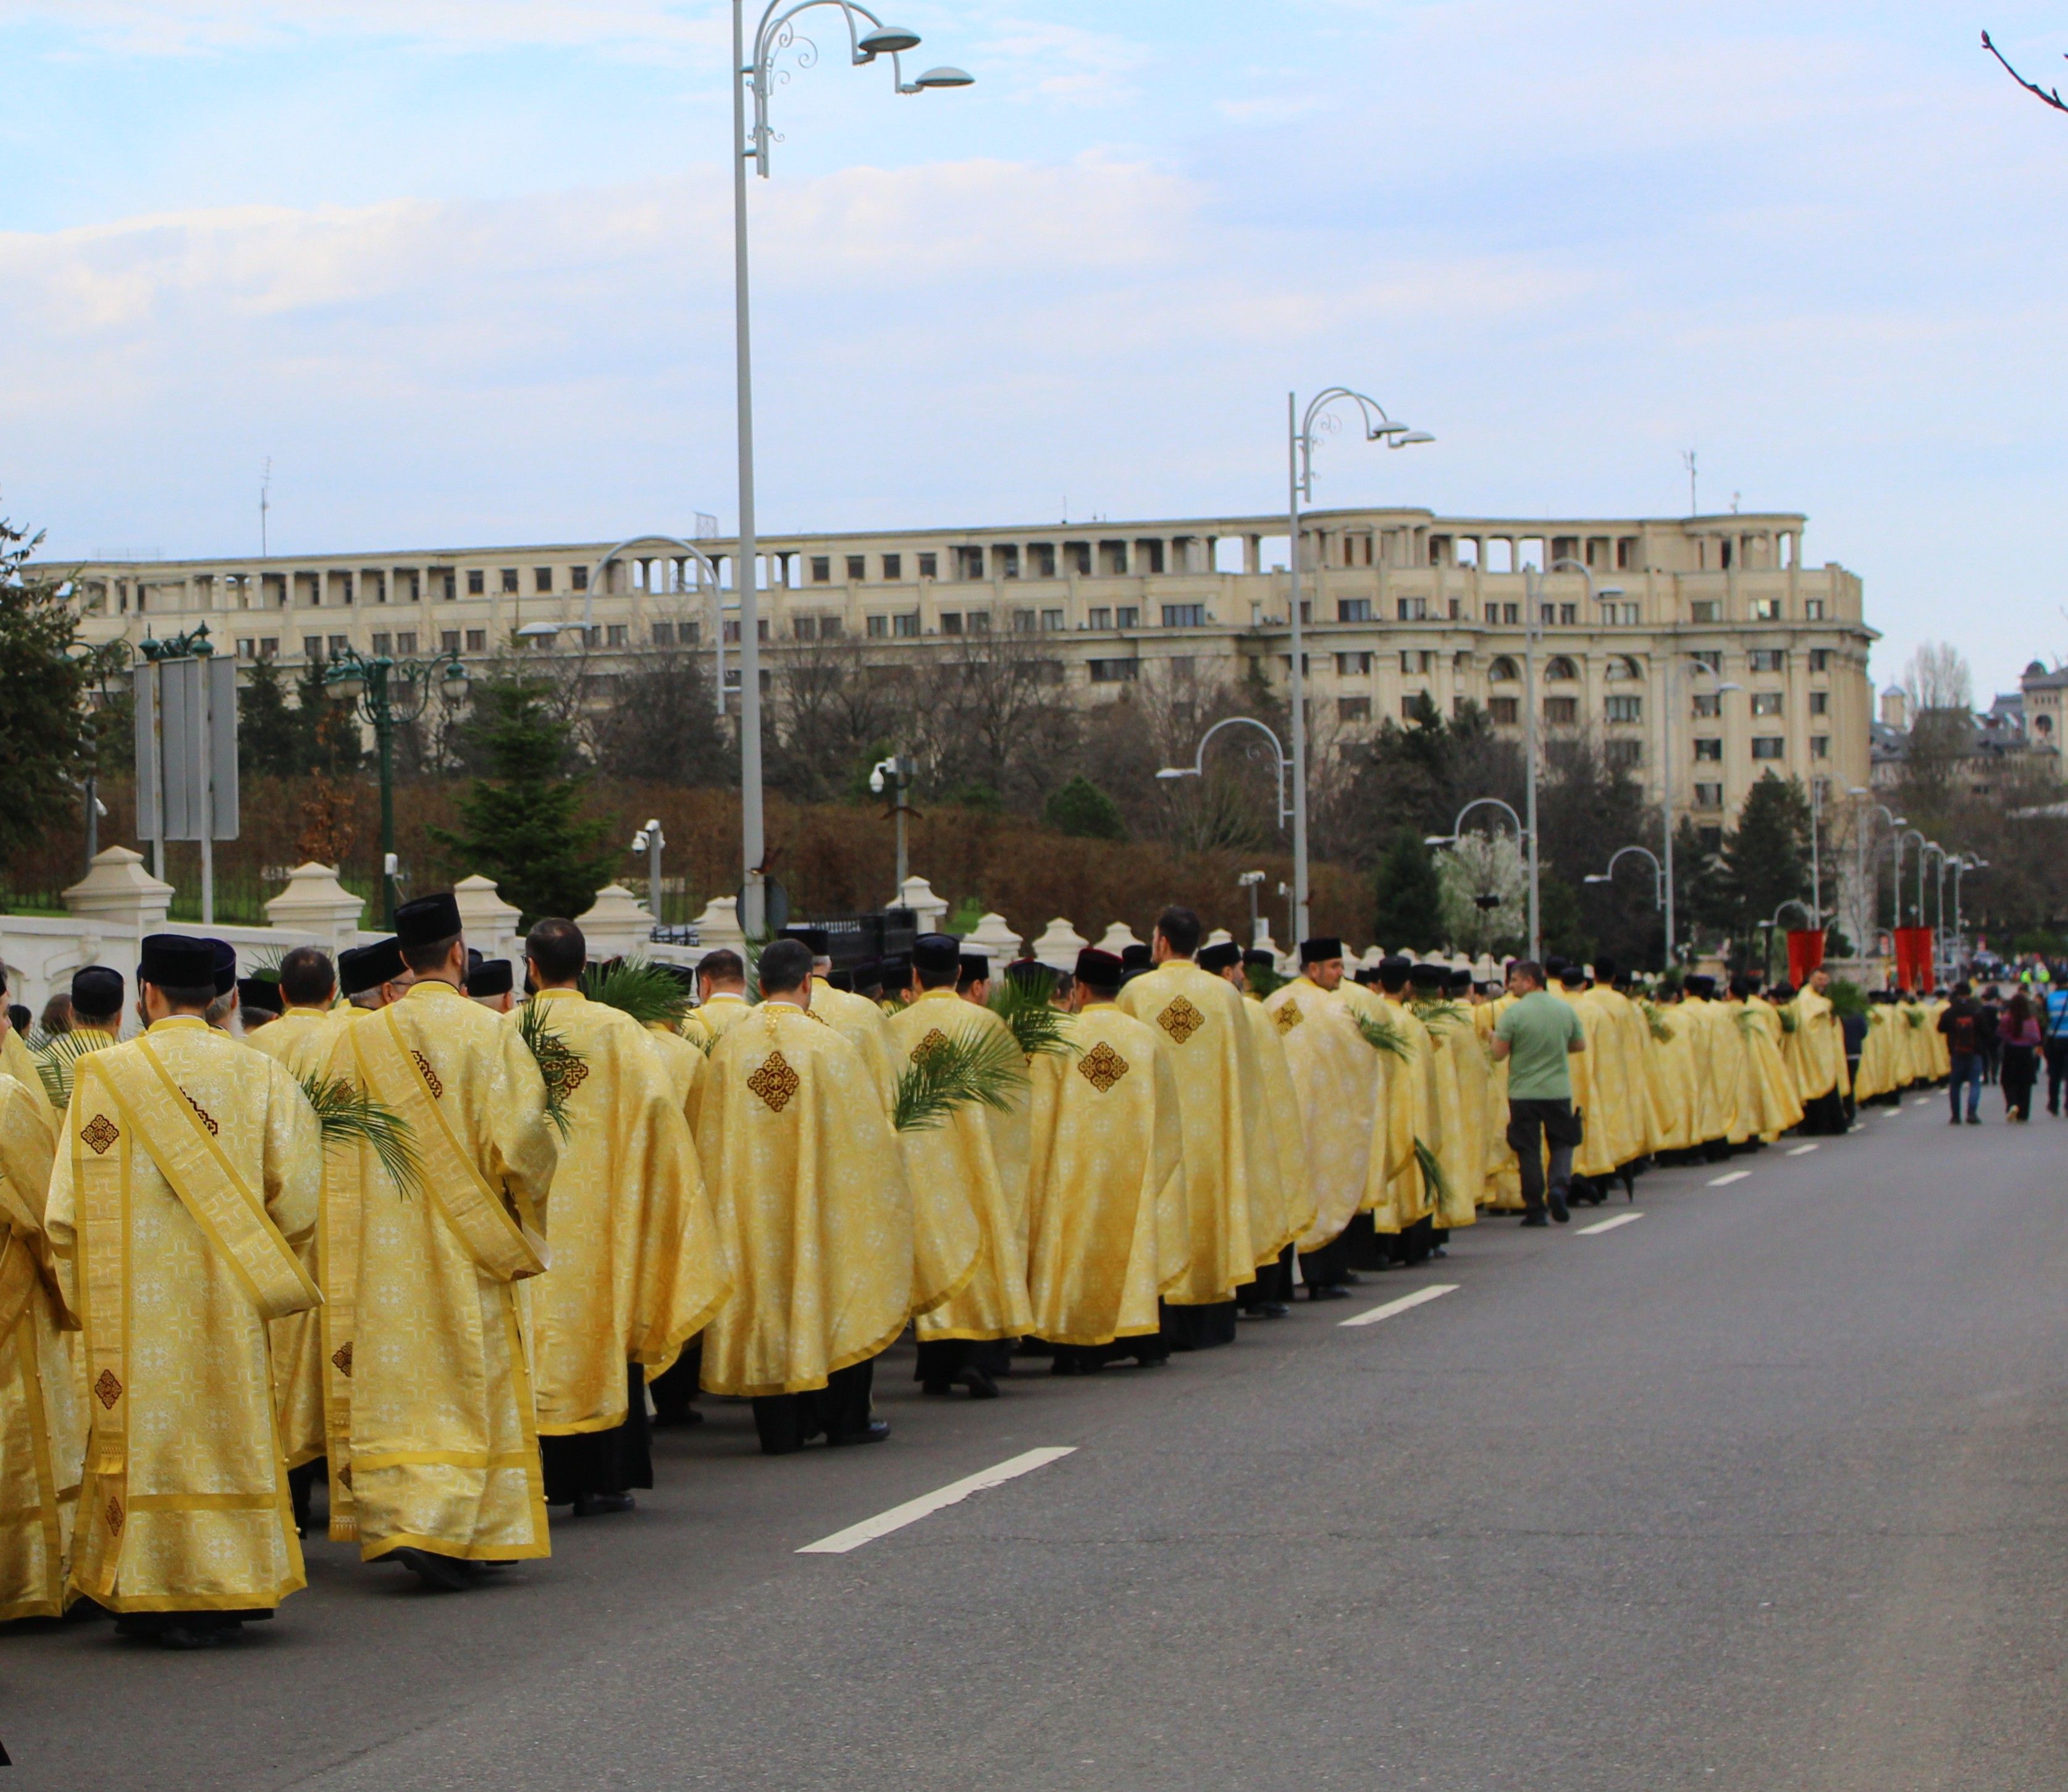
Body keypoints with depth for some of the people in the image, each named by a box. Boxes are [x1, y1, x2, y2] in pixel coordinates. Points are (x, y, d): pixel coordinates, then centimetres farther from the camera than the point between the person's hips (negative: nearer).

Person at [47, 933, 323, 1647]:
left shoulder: (105, 1074, -5)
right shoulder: (259, 1074, 1)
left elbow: (69, 1210, -5)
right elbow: (298, 1194, -2)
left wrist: (88, 1281, 6)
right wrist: (265, 1270, 11)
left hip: (134, 1301, -1)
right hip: (226, 1296, 1)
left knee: (144, 1432, 4)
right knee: (226, 1428, 8)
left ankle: (145, 1596, 6)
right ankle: (216, 1594, 7)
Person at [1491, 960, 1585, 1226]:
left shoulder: (1514, 1013, -12)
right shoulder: (1565, 1009, 0)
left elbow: (1498, 1054, -11)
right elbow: (1580, 1045, 10)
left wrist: (1495, 1035, 9)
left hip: (1524, 1092, -2)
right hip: (1559, 1091, 2)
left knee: (1529, 1150, 5)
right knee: (1562, 1143, 15)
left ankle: (1535, 1210, 5)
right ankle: (1560, 1184, -11)